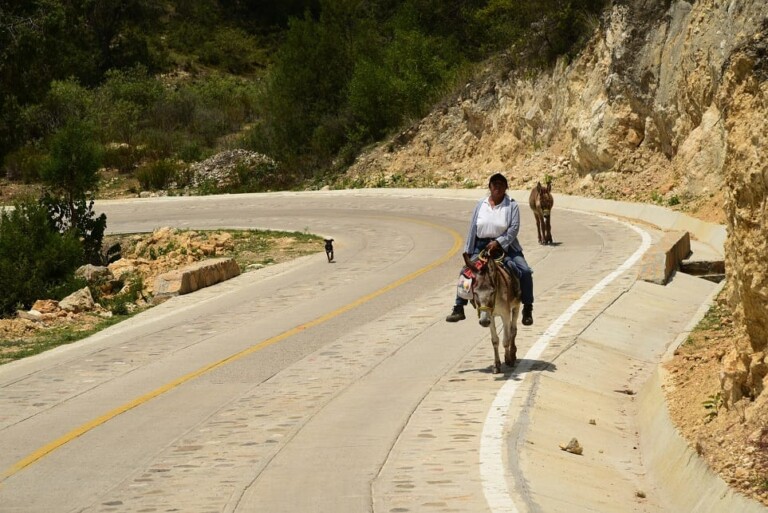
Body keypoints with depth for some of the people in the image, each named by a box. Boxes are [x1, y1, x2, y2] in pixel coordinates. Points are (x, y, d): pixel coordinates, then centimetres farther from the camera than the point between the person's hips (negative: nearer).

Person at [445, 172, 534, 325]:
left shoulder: (512, 205, -2)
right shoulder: (481, 204, 6)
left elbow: (514, 228, -12)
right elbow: (473, 229, 10)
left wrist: (498, 243, -22)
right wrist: (468, 251, 7)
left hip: (505, 245, -2)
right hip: (481, 246, 2)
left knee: (525, 271, -17)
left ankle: (527, 309, -4)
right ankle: (459, 308, -3)